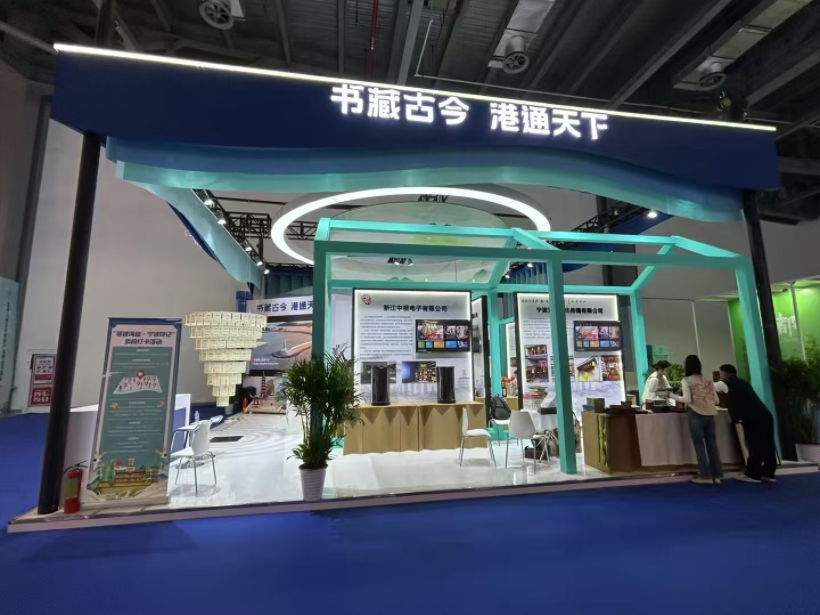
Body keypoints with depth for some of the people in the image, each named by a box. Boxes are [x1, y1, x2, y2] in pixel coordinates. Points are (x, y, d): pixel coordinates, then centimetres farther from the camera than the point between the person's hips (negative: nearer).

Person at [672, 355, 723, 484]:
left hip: (696, 414, -5)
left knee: (699, 445, 2)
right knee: (712, 444, 11)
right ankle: (717, 475, 14)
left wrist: (672, 396, 0)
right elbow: (716, 400, 11)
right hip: (709, 414, 5)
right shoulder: (708, 381, 11)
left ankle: (706, 476, 5)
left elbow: (687, 400, -12)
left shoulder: (686, 380, -4)